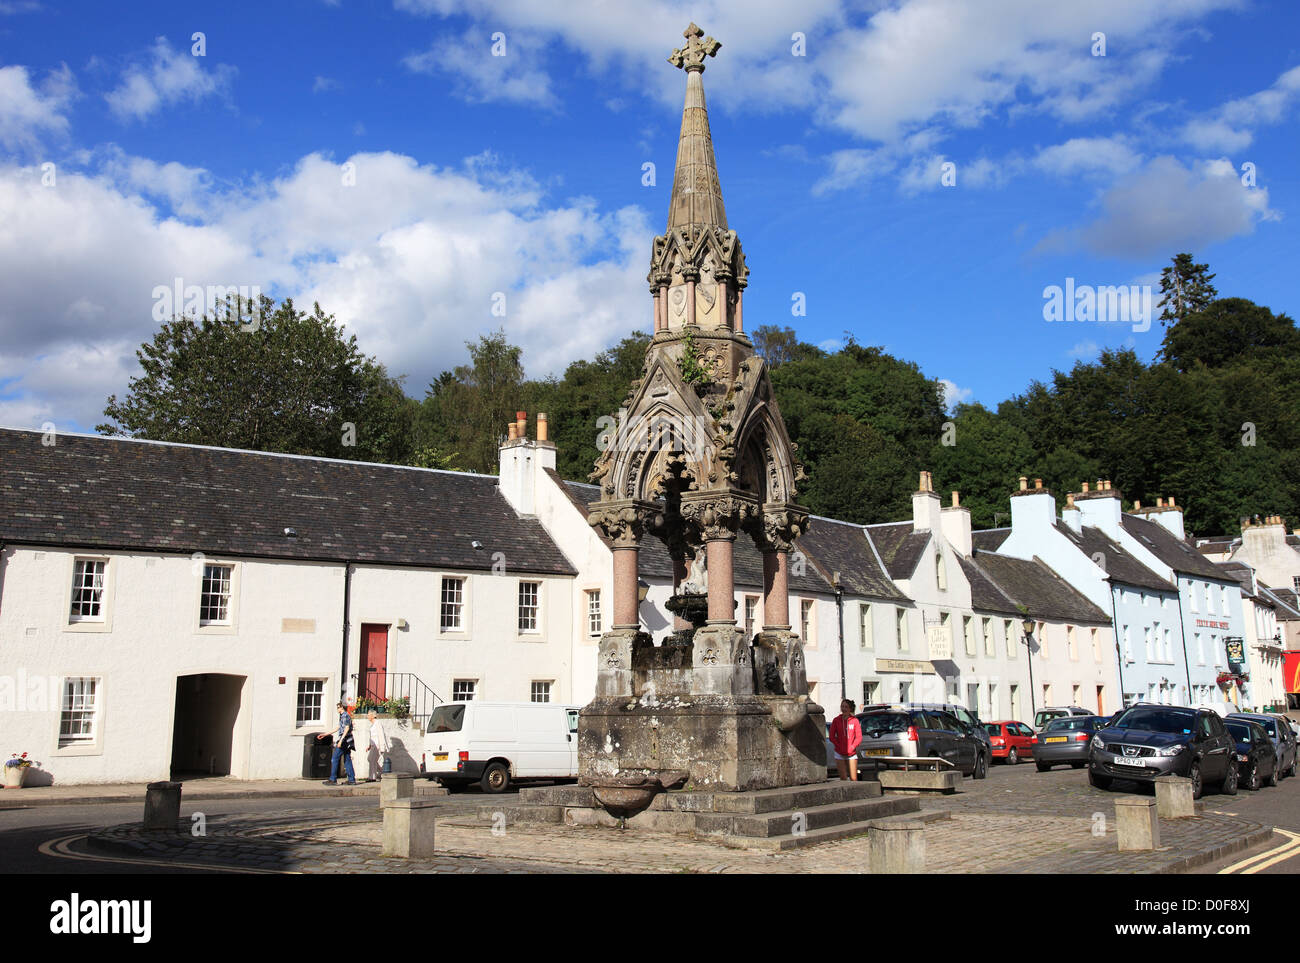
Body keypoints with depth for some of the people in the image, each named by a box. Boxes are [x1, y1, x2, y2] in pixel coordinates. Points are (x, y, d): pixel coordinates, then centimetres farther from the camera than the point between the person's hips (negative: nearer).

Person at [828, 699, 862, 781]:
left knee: (853, 779, -2)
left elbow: (859, 737, 0)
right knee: (843, 778, 0)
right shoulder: (836, 720, 2)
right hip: (839, 754, 1)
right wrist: (839, 747, -7)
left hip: (852, 753, -1)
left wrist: (852, 747, -12)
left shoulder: (855, 720, -1)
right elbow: (832, 737, 3)